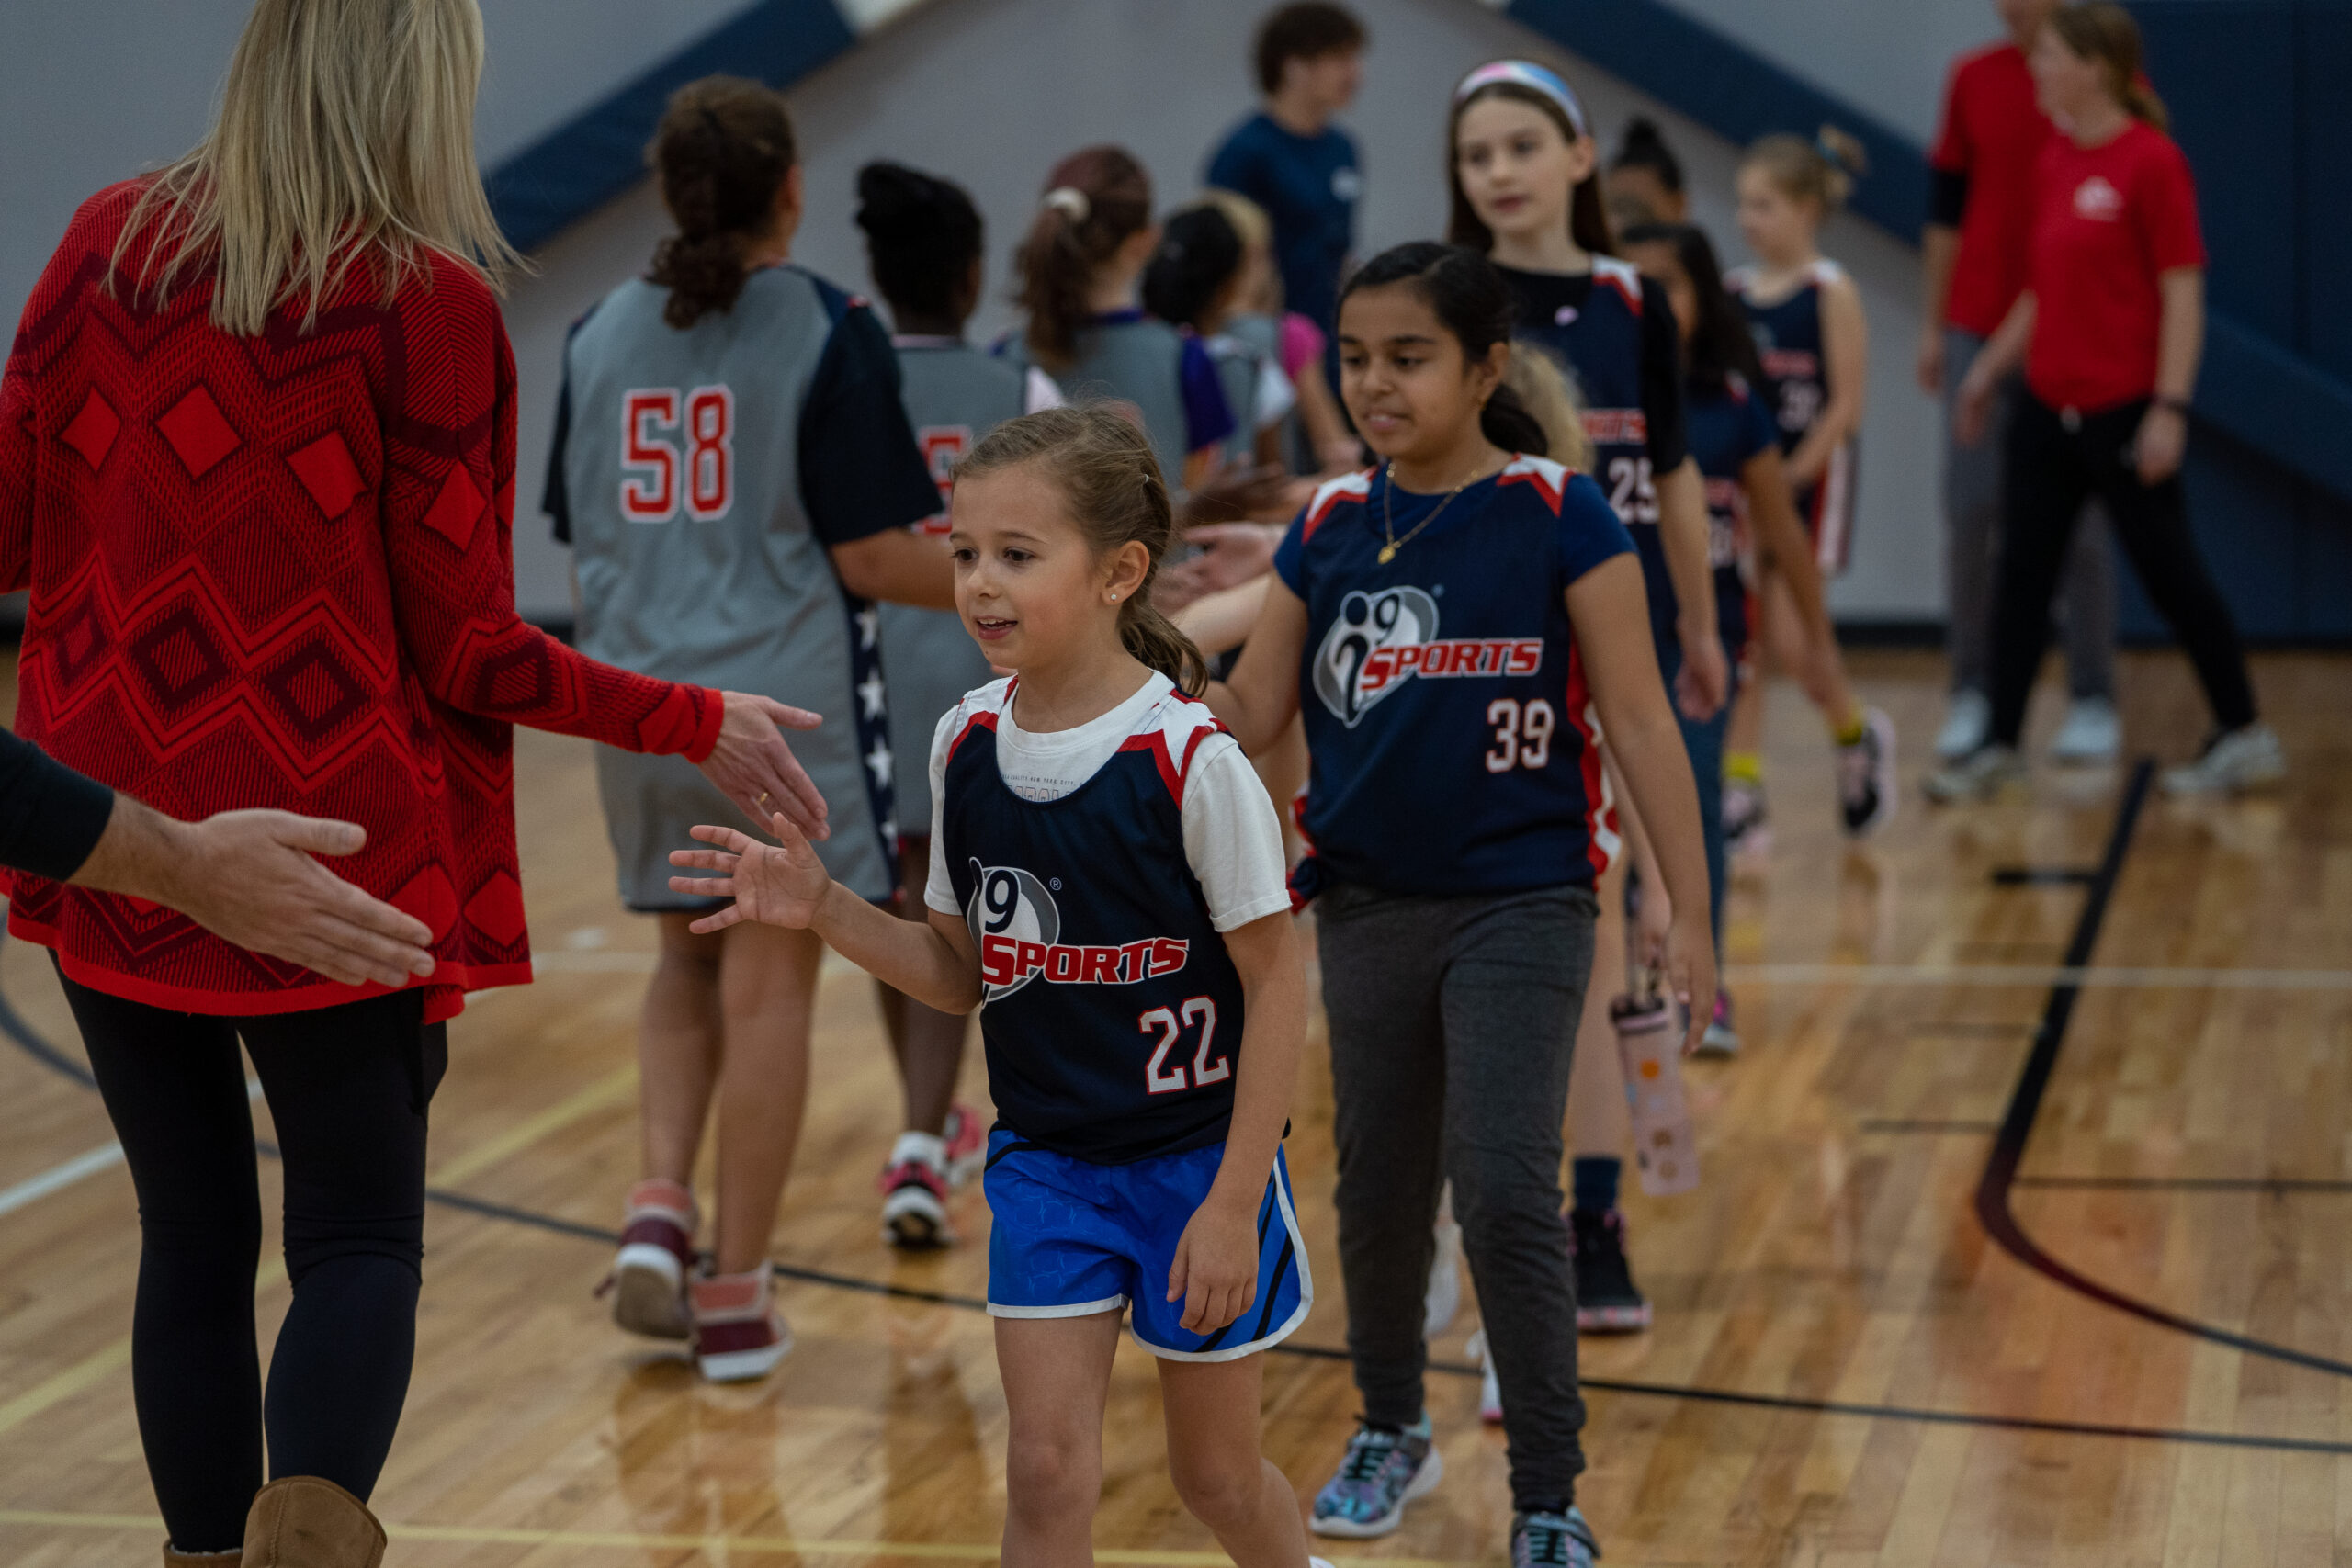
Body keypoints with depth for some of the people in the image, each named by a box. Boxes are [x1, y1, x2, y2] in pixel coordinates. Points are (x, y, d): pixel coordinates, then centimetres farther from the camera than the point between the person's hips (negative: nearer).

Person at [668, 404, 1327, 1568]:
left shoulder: (1189, 758, -20)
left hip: (1195, 1157, -4)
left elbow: (1276, 981, -15)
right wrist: (822, 910, -10)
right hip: (1043, 1159, 4)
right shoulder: (965, 746, -3)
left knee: (1215, 1473, 12)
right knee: (1046, 1473, -1)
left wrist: (1234, 1203, -16)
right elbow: (963, 974, 7)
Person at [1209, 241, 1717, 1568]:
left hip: (1519, 902, -4)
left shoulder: (1558, 515, -9)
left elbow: (1641, 723, -8)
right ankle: (1392, 1432, 38)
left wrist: (1692, 916, -10)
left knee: (1505, 1193, -10)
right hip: (1367, 904, 5)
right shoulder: (1330, 528, 3)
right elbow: (1251, 714, 8)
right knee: (1380, 1185, 16)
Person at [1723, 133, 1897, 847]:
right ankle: (1742, 788, 7)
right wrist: (1719, 469, -7)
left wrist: (1791, 474, -18)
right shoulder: (1731, 292, 6)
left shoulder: (1831, 293, -8)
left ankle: (1857, 733, 19)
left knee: (1790, 636, -9)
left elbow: (1845, 406, -11)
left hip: (1809, 481, -5)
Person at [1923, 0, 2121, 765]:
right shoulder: (1973, 79, 6)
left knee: (2079, 522, 2)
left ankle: (2092, 703, 9)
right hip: (1980, 329, 3)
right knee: (1971, 514, 1)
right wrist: (1933, 323, 8)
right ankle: (1973, 695, 10)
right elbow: (1947, 207, 11)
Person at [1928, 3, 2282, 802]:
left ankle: (2244, 736, 15)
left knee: (2169, 570, 2)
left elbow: (2183, 294, -14)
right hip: (2048, 403, 7)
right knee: (2021, 571, 6)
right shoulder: (2053, 165, 9)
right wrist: (1990, 368, 20)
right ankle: (1999, 745, 12)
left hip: (2123, 408, -7)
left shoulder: (2152, 162, -13)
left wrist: (2170, 407, -18)